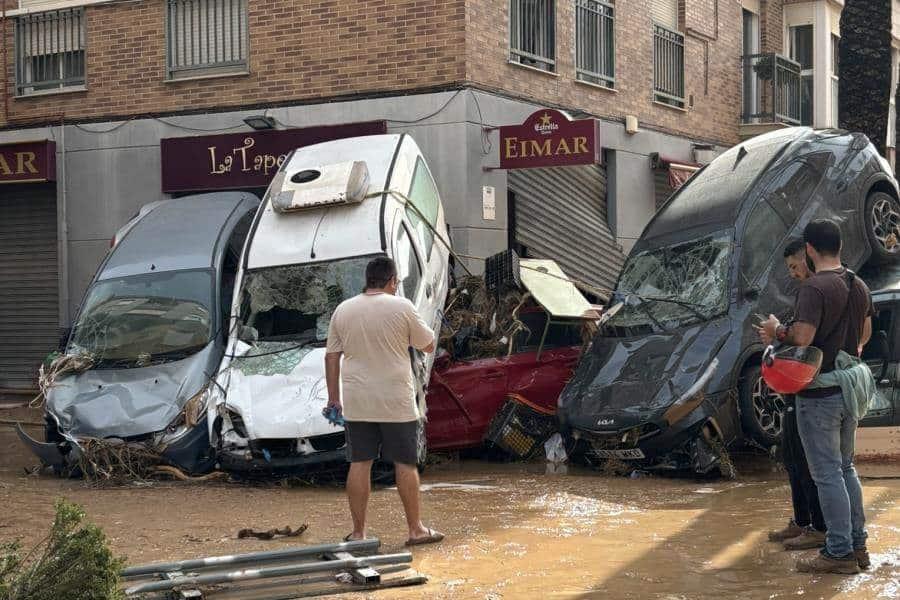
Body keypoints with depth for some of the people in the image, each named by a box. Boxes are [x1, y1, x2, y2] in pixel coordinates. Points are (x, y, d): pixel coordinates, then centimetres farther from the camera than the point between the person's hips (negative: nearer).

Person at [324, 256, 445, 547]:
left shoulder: (343, 310, 4)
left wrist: (333, 397, 13)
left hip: (356, 402, 3)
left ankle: (358, 531, 9)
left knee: (359, 464, 7)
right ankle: (415, 529, 12)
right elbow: (428, 345, 2)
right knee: (405, 464, 6)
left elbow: (331, 356, 7)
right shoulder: (401, 307, -7)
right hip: (396, 402, -3)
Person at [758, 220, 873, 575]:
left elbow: (801, 338, -26)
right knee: (845, 467, 18)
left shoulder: (814, 288, -19)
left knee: (827, 473, -2)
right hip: (850, 389, 8)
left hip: (820, 394, -8)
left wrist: (776, 330, -7)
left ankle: (840, 552, 1)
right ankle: (857, 544, 22)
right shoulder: (858, 286, 8)